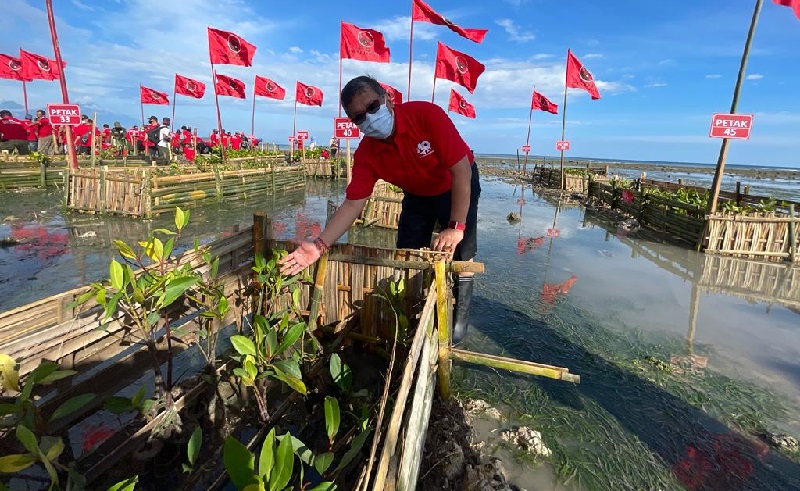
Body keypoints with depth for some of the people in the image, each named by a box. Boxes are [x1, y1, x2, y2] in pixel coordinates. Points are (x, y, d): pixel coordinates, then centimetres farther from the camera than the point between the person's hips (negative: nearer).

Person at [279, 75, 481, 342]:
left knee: (459, 255, -9)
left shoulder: (427, 114, -33)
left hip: (457, 186, -3)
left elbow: (462, 170, -33)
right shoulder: (366, 154, -21)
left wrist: (456, 227, -37)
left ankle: (459, 320, 12)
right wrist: (320, 244, -36)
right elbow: (353, 203, -23)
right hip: (417, 196, 4)